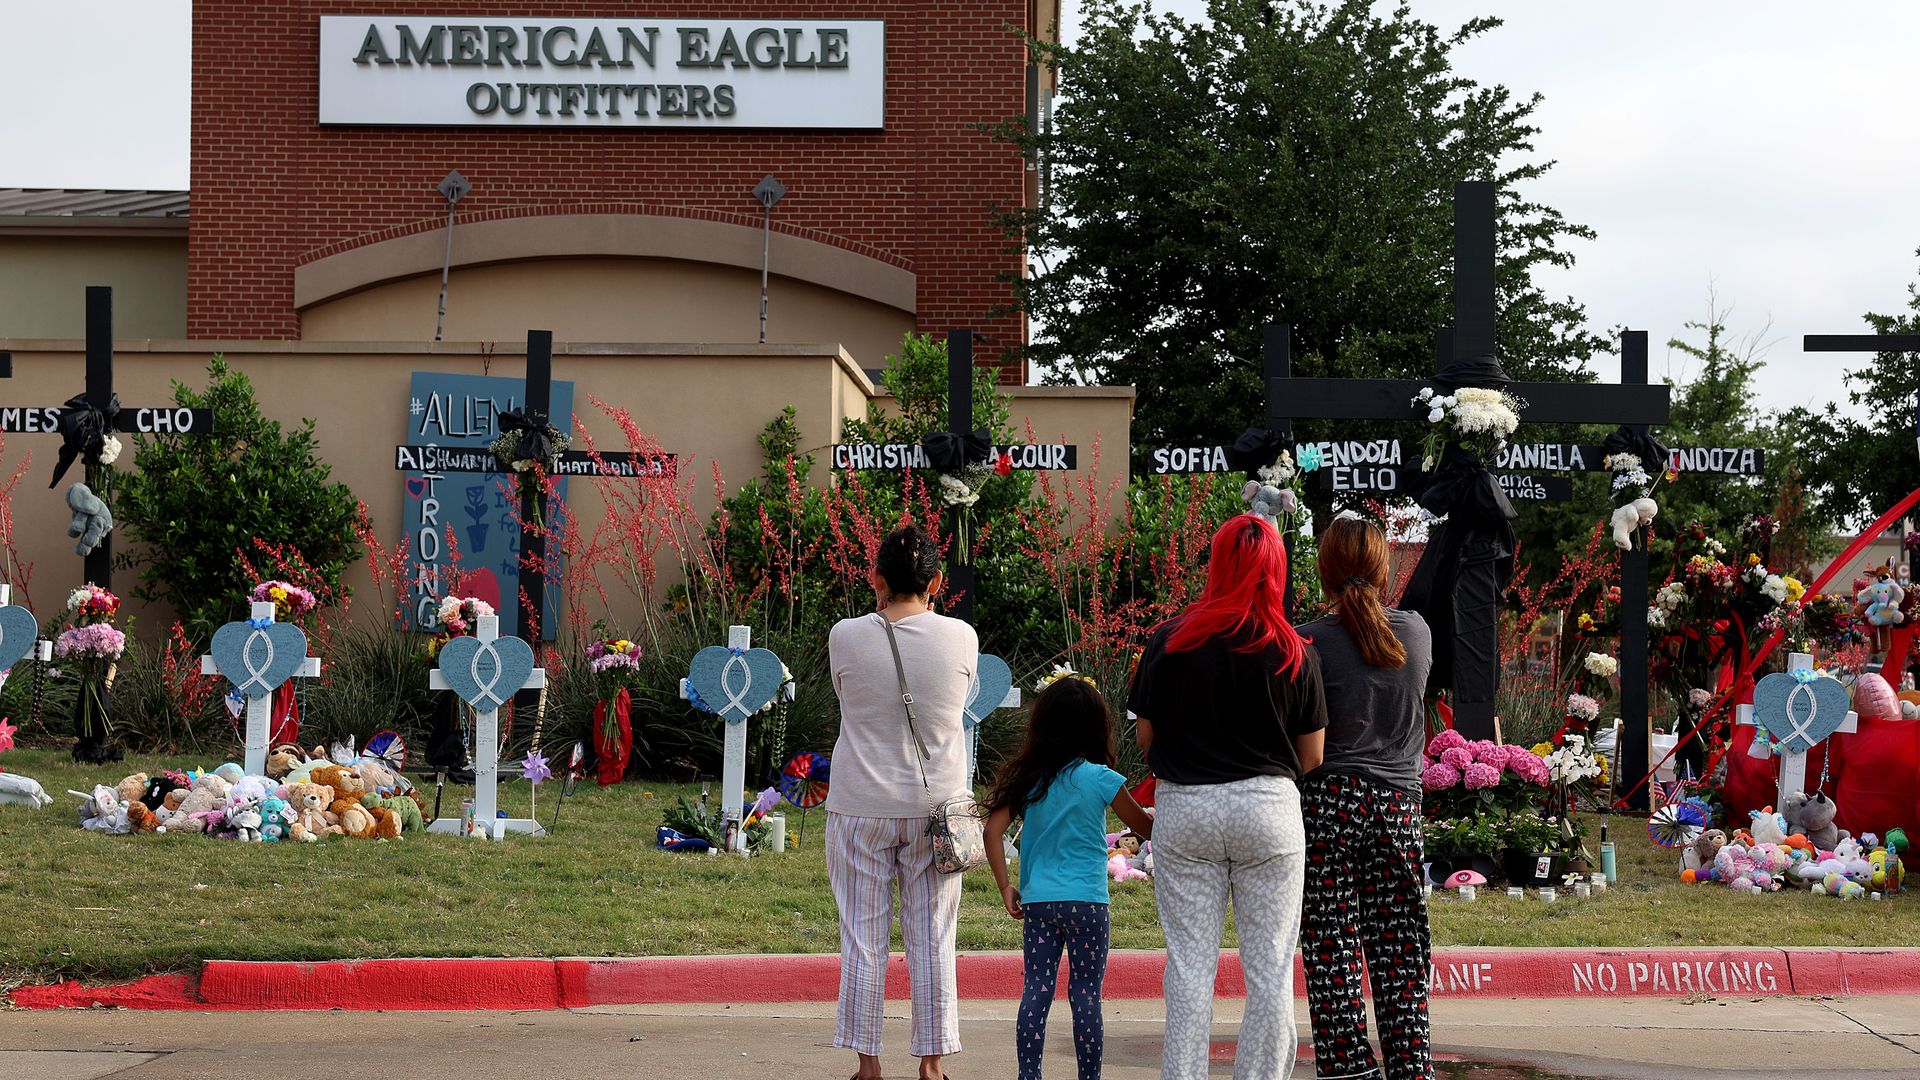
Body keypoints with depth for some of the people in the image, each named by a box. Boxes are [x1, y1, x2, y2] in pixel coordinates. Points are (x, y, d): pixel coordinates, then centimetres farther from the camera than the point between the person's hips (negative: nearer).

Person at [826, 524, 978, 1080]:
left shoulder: (846, 637, -9)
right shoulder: (960, 637, -7)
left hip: (862, 806, -1)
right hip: (936, 804, 1)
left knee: (863, 936, 6)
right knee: (933, 939, 8)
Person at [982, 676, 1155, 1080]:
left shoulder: (1026, 778, 4)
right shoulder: (1100, 780, -6)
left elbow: (993, 830, 1)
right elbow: (1145, 828, 4)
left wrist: (1006, 888, 5)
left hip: (1036, 900, 3)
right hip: (1086, 901, -3)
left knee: (1036, 991, 5)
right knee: (1086, 996, 2)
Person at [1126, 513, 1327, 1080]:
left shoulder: (1170, 640, -3)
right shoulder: (1293, 652, -3)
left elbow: (1144, 735, 3)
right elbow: (1311, 755, 3)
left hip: (1183, 807, 1)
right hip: (1268, 808, -1)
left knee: (1189, 963, 5)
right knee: (1269, 965, 5)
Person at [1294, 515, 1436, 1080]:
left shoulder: (1310, 642, -8)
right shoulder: (1417, 631, 4)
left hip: (1328, 802, -4)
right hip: (1399, 803, 4)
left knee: (1332, 952, 1)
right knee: (1398, 950, 8)